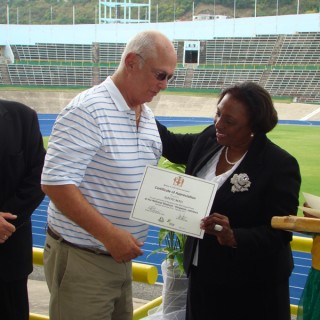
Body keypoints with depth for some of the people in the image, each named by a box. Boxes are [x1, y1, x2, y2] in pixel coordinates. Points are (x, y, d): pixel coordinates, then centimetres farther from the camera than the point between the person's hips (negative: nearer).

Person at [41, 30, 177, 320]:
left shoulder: (148, 116, 9)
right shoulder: (88, 111, -17)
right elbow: (55, 182, -23)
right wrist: (110, 234, -23)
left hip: (120, 256, 8)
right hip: (81, 260, -8)